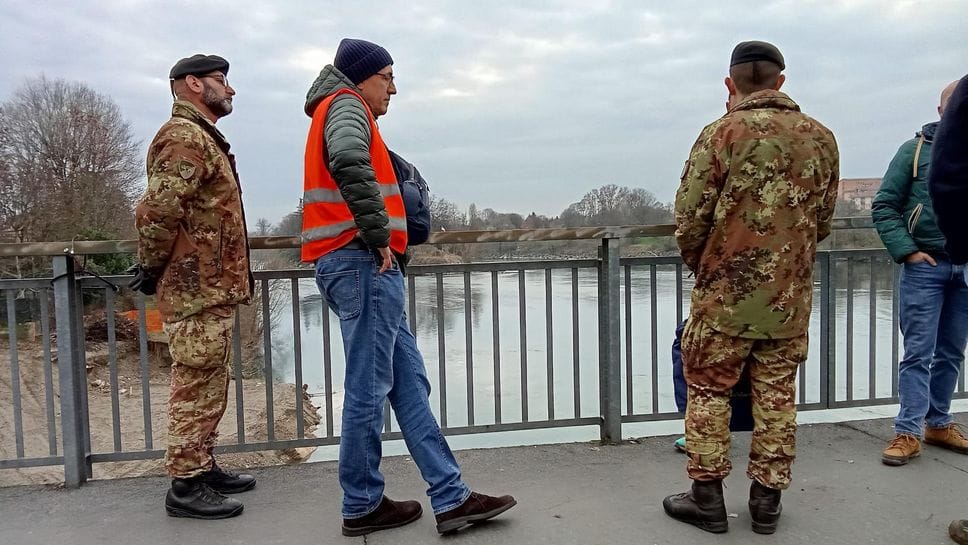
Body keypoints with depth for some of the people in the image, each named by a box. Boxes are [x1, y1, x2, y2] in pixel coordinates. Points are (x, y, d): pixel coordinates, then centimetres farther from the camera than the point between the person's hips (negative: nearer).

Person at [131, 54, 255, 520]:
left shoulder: (202, 138, 22)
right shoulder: (185, 137, -14)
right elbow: (157, 211, -24)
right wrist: (153, 267, -12)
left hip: (212, 288, 10)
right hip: (198, 289, -10)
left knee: (208, 387, 16)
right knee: (196, 387, -4)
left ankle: (203, 467, 27)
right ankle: (186, 486, 5)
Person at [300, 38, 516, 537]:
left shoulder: (343, 113, 27)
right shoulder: (346, 106, -4)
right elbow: (349, 162, -26)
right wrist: (378, 236, -20)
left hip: (365, 265, 10)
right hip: (363, 262, -10)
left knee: (409, 382, 6)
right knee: (369, 390, -3)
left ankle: (450, 497, 8)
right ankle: (362, 506, 10)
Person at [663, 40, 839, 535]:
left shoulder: (722, 133, -10)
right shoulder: (821, 137, 4)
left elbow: (689, 218, -10)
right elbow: (822, 222, 10)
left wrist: (702, 266, 8)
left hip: (726, 294, -4)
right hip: (791, 298, 4)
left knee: (708, 390, 9)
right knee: (777, 395, 13)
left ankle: (706, 497, 15)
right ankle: (766, 501, 22)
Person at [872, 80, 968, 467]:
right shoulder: (916, 150, -1)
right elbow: (883, 206, -2)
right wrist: (907, 251, -10)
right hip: (925, 265, -4)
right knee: (918, 350, -4)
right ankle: (908, 432, 1)